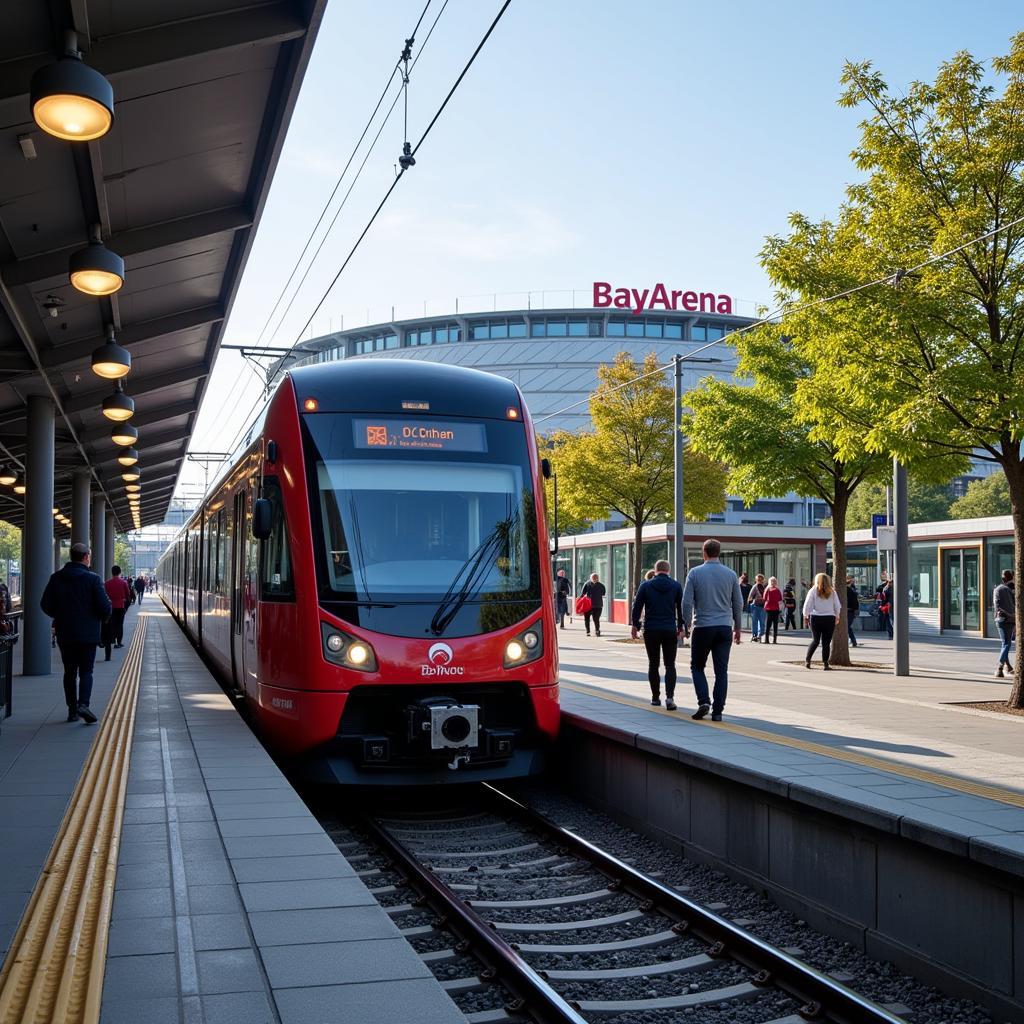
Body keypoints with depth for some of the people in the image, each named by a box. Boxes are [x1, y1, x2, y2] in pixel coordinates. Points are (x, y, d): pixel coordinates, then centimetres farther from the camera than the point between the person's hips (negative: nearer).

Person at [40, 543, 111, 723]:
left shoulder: (56, 578, 0)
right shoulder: (93, 579, -11)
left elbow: (45, 604, 1)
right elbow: (104, 606, -13)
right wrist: (103, 618, 9)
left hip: (65, 634, 3)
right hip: (88, 634, -3)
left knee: (70, 672, 12)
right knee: (86, 671, 4)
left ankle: (72, 710, 13)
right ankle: (83, 704, -16)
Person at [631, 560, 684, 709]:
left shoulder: (646, 585, 0)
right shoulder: (676, 586, 3)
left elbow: (637, 606, 0)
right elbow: (681, 608, 6)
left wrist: (635, 625, 8)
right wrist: (680, 627, 16)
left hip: (651, 631, 0)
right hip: (670, 631, 0)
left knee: (653, 665, 11)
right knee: (670, 665, 3)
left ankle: (655, 697, 15)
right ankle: (670, 697, -13)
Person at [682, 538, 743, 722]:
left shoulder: (695, 573, -3)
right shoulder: (730, 574, 4)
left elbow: (687, 602, -6)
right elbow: (738, 603, 7)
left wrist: (686, 625, 5)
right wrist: (738, 627, 16)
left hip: (702, 628, -2)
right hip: (725, 628, 2)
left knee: (697, 667, 12)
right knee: (721, 671, 5)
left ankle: (703, 701, -5)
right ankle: (717, 711, 2)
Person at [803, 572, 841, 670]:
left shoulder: (813, 591, 0)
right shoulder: (832, 592, 4)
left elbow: (807, 605, -2)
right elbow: (838, 607, 7)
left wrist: (805, 617, 9)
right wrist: (837, 617, 20)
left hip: (816, 618, 0)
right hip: (830, 619, 0)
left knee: (815, 640, 11)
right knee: (826, 643, 2)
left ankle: (807, 660, 6)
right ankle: (825, 663, -1)